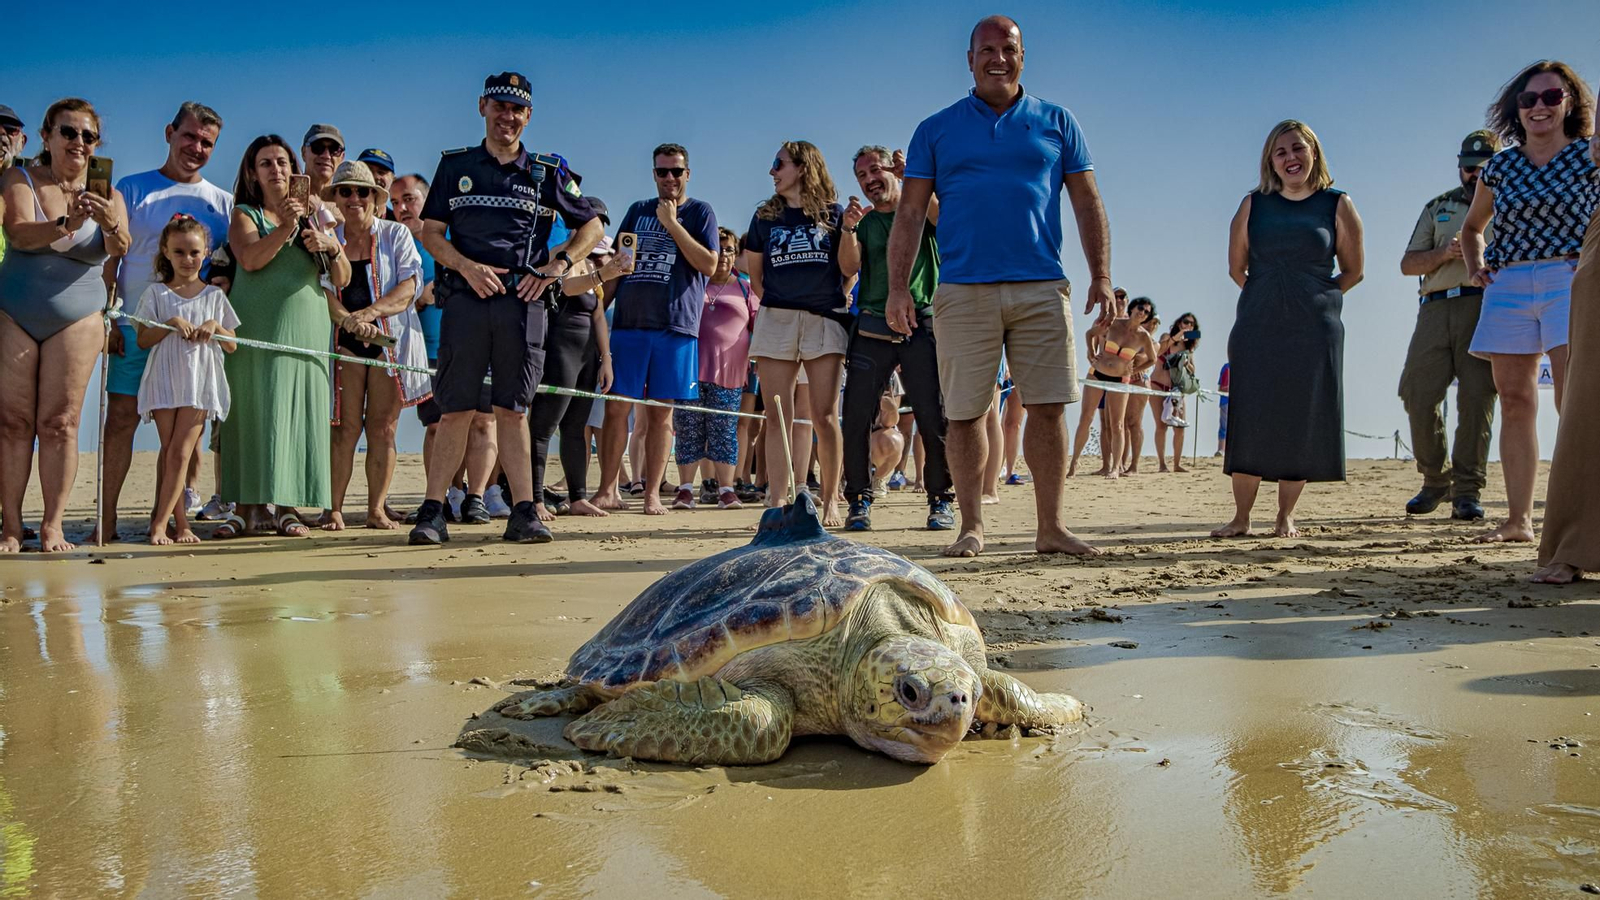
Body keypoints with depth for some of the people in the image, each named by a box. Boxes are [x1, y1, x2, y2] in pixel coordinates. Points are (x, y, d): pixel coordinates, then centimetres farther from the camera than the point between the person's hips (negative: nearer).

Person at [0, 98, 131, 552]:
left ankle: (52, 526, -1)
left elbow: (119, 249, -15)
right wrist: (65, 224, -38)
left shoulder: (106, 195, 5)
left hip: (77, 318, 0)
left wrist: (111, 225, -38)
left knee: (59, 422, -5)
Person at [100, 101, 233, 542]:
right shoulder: (132, 189, 8)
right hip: (135, 327, -1)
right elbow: (109, 260, 5)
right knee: (121, 418, -4)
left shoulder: (223, 203, 12)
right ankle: (105, 520, -1)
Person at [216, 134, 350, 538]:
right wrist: (285, 227, -22)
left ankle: (286, 507, 0)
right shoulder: (245, 214, 8)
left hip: (305, 327, 2)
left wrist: (333, 246, -9)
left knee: (298, 412, -3)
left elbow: (342, 280, 9)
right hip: (257, 329, -2)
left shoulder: (312, 215, 16)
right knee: (254, 411, -3)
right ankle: (250, 507, 1)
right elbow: (250, 259, -13)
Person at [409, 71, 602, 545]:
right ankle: (432, 511, 2)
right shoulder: (455, 165, 13)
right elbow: (430, 231, 10)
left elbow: (592, 227, 16)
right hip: (465, 298, 0)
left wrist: (557, 266, 1)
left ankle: (523, 513, 5)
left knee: (512, 411, 4)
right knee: (455, 410, -1)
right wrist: (468, 267, -8)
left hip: (523, 303, 0)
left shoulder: (547, 173, 12)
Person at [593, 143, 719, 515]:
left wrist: (671, 223, -9)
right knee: (616, 407, -3)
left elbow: (709, 265, -6)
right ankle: (608, 491, 3)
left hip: (675, 324, -2)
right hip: (629, 321, 3)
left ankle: (652, 494, 6)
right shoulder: (638, 211, 18)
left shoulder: (700, 212, 7)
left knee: (661, 413, 0)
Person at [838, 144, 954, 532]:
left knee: (934, 418, -4)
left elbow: (946, 220, -11)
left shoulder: (920, 212, 12)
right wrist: (849, 228, -14)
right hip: (872, 327, 2)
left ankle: (940, 500, 7)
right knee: (857, 417, -5)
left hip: (922, 325, -2)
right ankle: (860, 500, 4)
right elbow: (848, 268, 2)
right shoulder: (863, 220, 18)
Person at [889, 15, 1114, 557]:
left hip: (1041, 289, 1)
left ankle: (1051, 527, 7)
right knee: (965, 413, 1)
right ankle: (971, 527, 12)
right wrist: (898, 287, -4)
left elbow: (1087, 204, 12)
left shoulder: (1056, 123, 14)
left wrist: (1101, 276, 1)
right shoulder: (936, 130, 11)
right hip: (963, 292, 0)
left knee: (1047, 408, -2)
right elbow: (910, 214, 6)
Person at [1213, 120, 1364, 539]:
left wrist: (1314, 298, 3)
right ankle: (1241, 517, 4)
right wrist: (1270, 298, 8)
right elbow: (1236, 267, 12)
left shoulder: (1337, 206, 5)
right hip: (1257, 327, 1)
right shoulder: (1254, 205, 7)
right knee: (1250, 420, -2)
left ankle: (1286, 516, 10)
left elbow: (1353, 271, 9)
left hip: (1314, 329, 0)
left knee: (1301, 420, 0)